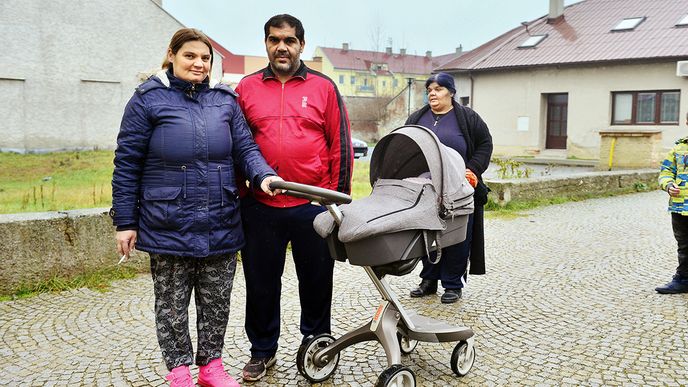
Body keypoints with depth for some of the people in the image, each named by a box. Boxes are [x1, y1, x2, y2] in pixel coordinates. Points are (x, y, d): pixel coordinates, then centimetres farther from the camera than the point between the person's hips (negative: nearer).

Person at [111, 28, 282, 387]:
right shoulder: (148, 99, -1)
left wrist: (263, 175, -16)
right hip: (168, 226, -3)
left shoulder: (225, 100, 8)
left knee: (216, 302, 13)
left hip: (221, 226, 3)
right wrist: (125, 221, -3)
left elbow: (245, 148, 6)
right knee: (172, 304, 8)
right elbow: (127, 163, -1)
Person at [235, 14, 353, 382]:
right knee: (261, 282, 12)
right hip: (259, 207, 1)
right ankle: (262, 350, 30)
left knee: (316, 281, 12)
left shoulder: (323, 87, 4)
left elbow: (340, 145, 4)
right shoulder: (247, 88, 8)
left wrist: (339, 197, 0)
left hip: (313, 205, -1)